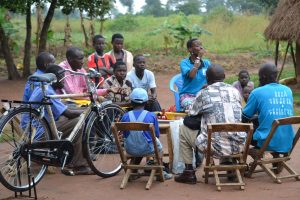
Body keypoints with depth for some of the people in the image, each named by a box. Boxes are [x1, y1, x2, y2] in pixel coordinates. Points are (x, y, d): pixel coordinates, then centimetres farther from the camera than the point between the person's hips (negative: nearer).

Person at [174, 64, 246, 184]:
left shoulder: (204, 93, -5)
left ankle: (189, 173, 17)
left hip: (215, 147, -4)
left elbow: (192, 115, 7)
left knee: (183, 130, 17)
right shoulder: (235, 91, 7)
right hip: (238, 146, 4)